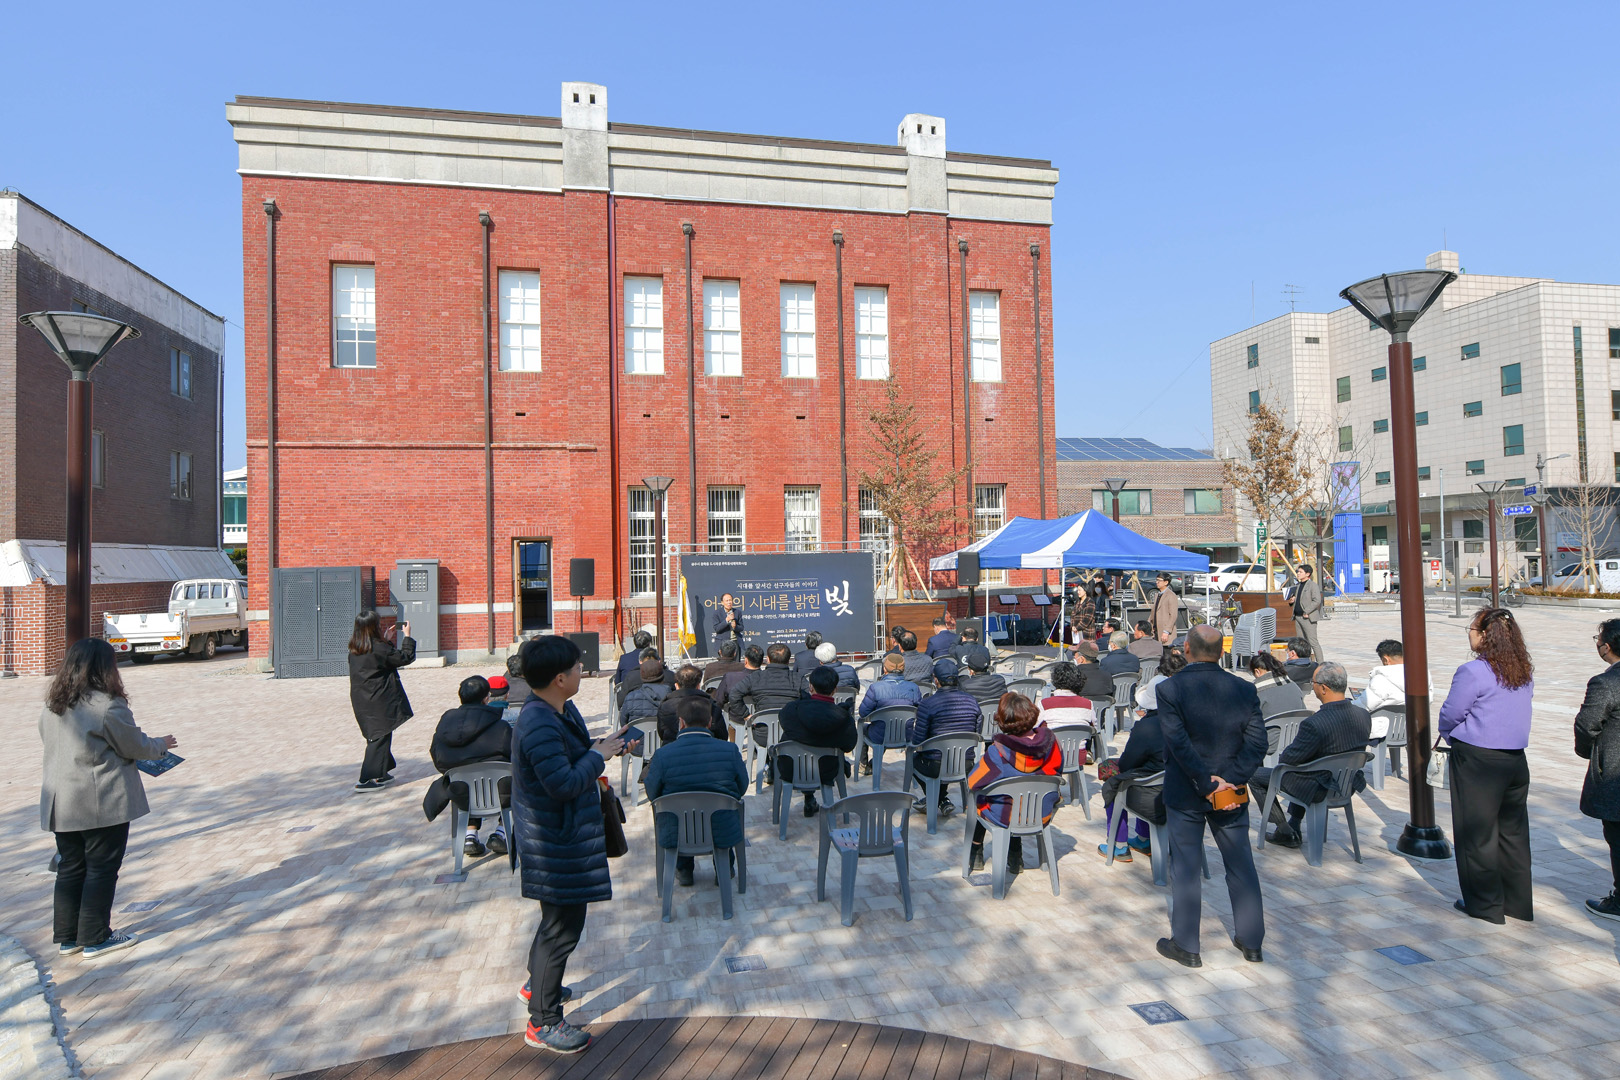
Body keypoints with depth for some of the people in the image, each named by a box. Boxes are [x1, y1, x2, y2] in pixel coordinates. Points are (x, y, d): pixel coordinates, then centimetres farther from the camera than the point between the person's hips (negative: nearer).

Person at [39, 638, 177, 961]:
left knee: (70, 869, 16)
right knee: (102, 869, 4)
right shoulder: (109, 706, -18)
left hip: (62, 804, 7)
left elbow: (56, 746, 18)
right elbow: (136, 746, -10)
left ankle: (66, 937, 24)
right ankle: (95, 938, 12)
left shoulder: (51, 707, 6)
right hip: (103, 803, -7)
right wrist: (161, 744, 11)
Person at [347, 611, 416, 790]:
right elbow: (405, 657, -9)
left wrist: (387, 639, 24)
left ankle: (381, 774, 28)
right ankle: (366, 780, -3)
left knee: (376, 736, 19)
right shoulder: (379, 648, -19)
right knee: (380, 737, -1)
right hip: (379, 703, -8)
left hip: (361, 700, 8)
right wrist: (407, 636, 3)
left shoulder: (354, 650, 5)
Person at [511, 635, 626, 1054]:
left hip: (566, 836, 11)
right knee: (563, 926, 2)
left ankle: (538, 983, 48)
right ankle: (543, 1022, 17)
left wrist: (601, 746, 2)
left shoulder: (562, 711, 3)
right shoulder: (539, 725, -29)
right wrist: (599, 755, -20)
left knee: (560, 918, 27)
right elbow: (563, 784, -32)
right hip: (554, 845, -11)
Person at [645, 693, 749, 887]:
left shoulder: (662, 755, -16)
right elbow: (742, 788, 0)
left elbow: (652, 794, -3)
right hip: (723, 833, 0)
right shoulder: (730, 750, -13)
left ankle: (683, 869, 40)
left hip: (675, 835, 0)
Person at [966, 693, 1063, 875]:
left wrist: (982, 760, 2)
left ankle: (976, 854, 44)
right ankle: (1015, 858, 45)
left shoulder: (998, 751, -28)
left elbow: (973, 783, -17)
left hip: (1006, 817, -4)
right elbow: (1057, 770, 2)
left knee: (976, 798, 28)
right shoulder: (1050, 740, -18)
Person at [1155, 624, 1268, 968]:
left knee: (1186, 868, 7)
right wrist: (1229, 781, -11)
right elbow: (1256, 742, -7)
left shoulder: (1169, 689, -15)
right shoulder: (1244, 689, -4)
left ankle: (1185, 946, 17)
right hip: (1232, 794, 3)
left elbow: (1179, 743, -20)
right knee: (1241, 864, 16)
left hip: (1185, 795, -3)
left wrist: (1206, 784, -13)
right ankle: (1251, 941, 28)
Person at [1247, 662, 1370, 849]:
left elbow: (1289, 758, -21)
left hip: (1318, 791, -7)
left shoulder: (1314, 724, -34)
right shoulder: (1364, 716, -11)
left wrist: (1282, 754, 2)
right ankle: (1294, 826, 43)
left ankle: (1286, 833, 17)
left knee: (1254, 775, 9)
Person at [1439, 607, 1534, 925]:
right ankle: (1518, 903, 25)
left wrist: (1450, 736, 9)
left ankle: (1484, 905, 15)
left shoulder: (1473, 672, -19)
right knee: (1513, 830, 16)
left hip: (1477, 760, -7)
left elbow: (1450, 715, -13)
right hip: (1516, 758, 7)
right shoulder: (1525, 671, 3)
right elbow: (1518, 710, 13)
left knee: (1478, 833, 6)